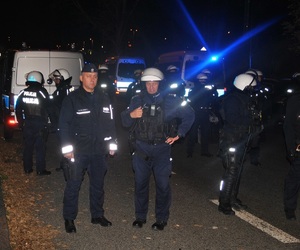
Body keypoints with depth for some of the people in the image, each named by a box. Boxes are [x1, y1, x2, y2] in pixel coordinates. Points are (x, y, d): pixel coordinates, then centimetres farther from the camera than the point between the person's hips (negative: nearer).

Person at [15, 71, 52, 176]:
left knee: (27, 147, 14)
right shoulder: (42, 92, -14)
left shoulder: (23, 93, 0)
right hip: (40, 125, -4)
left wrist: (21, 123, 17)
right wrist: (49, 116, 15)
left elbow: (18, 110, 7)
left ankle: (27, 168, 21)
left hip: (27, 125, 4)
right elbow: (48, 108, -5)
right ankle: (41, 170, 6)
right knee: (40, 148, 3)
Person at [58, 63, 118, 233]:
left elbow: (110, 122, 13)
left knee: (98, 184, 14)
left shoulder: (104, 98, 8)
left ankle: (97, 215, 27)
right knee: (73, 185, 3)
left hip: (99, 151, 4)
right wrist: (67, 147, -11)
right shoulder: (72, 98, -4)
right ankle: (69, 218, 15)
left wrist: (112, 143, 9)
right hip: (79, 150, -4)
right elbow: (64, 124, -6)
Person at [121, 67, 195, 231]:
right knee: (140, 183, 8)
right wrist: (131, 115, -15)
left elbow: (189, 115, 10)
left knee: (163, 185, 2)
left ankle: (161, 219, 17)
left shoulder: (170, 101, 0)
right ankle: (140, 216, 24)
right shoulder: (137, 101, 4)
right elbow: (125, 123, 7)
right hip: (141, 148, 2)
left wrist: (179, 134, 4)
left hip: (162, 149, -1)